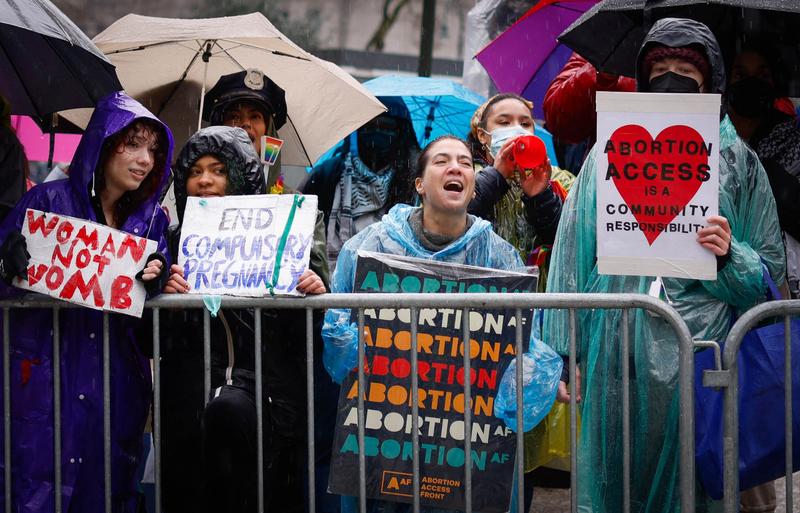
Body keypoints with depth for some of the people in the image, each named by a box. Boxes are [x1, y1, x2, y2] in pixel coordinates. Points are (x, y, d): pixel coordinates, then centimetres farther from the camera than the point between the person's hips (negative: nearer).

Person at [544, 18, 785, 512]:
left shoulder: (737, 161, 11)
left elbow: (770, 274, 11)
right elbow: (573, 256, 9)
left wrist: (730, 255, -12)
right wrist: (564, 357, 0)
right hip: (617, 355, 1)